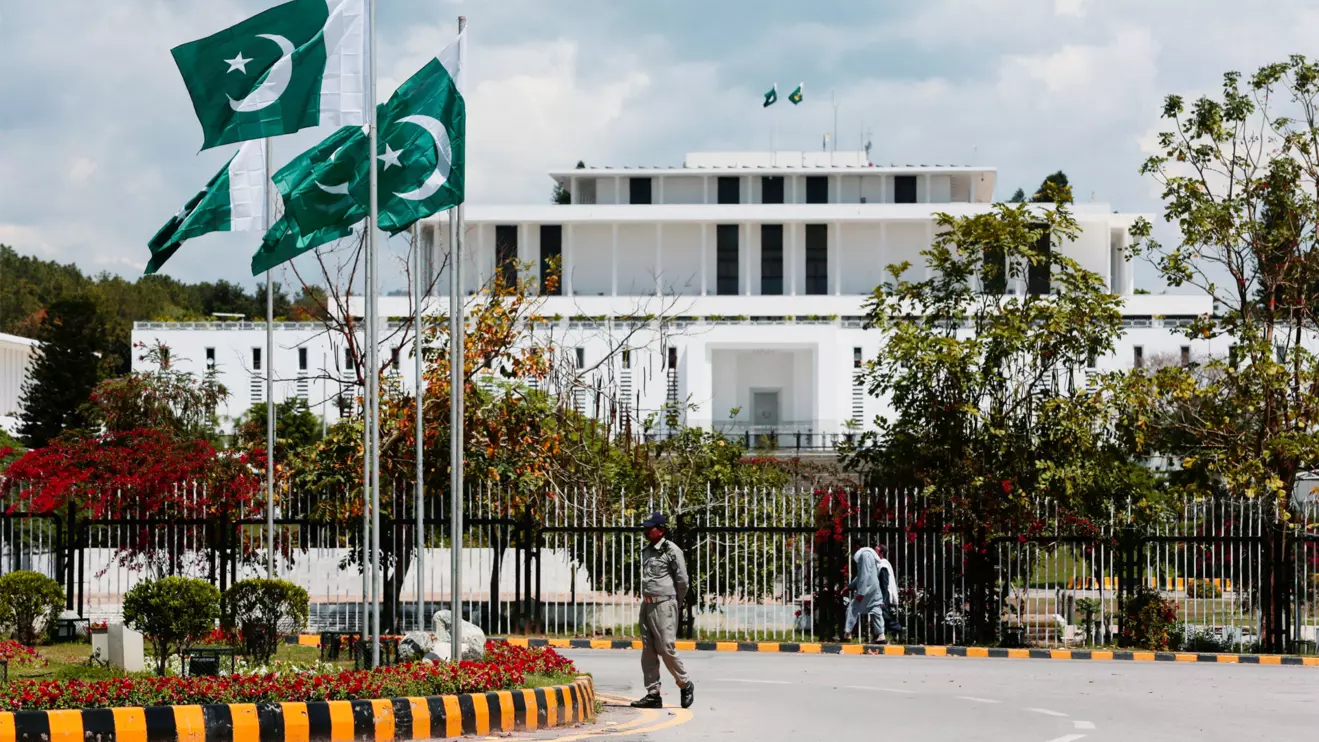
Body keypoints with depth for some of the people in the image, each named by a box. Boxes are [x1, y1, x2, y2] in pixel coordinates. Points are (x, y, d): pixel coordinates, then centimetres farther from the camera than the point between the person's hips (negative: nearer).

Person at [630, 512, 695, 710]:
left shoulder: (672, 551, -8)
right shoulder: (646, 551, 15)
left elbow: (682, 581, -4)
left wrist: (677, 603, 4)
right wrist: (646, 600, 16)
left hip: (664, 605, -8)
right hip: (647, 604, 8)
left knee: (666, 649, -8)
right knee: (648, 651, 5)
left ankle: (685, 685, 11)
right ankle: (653, 695, 8)